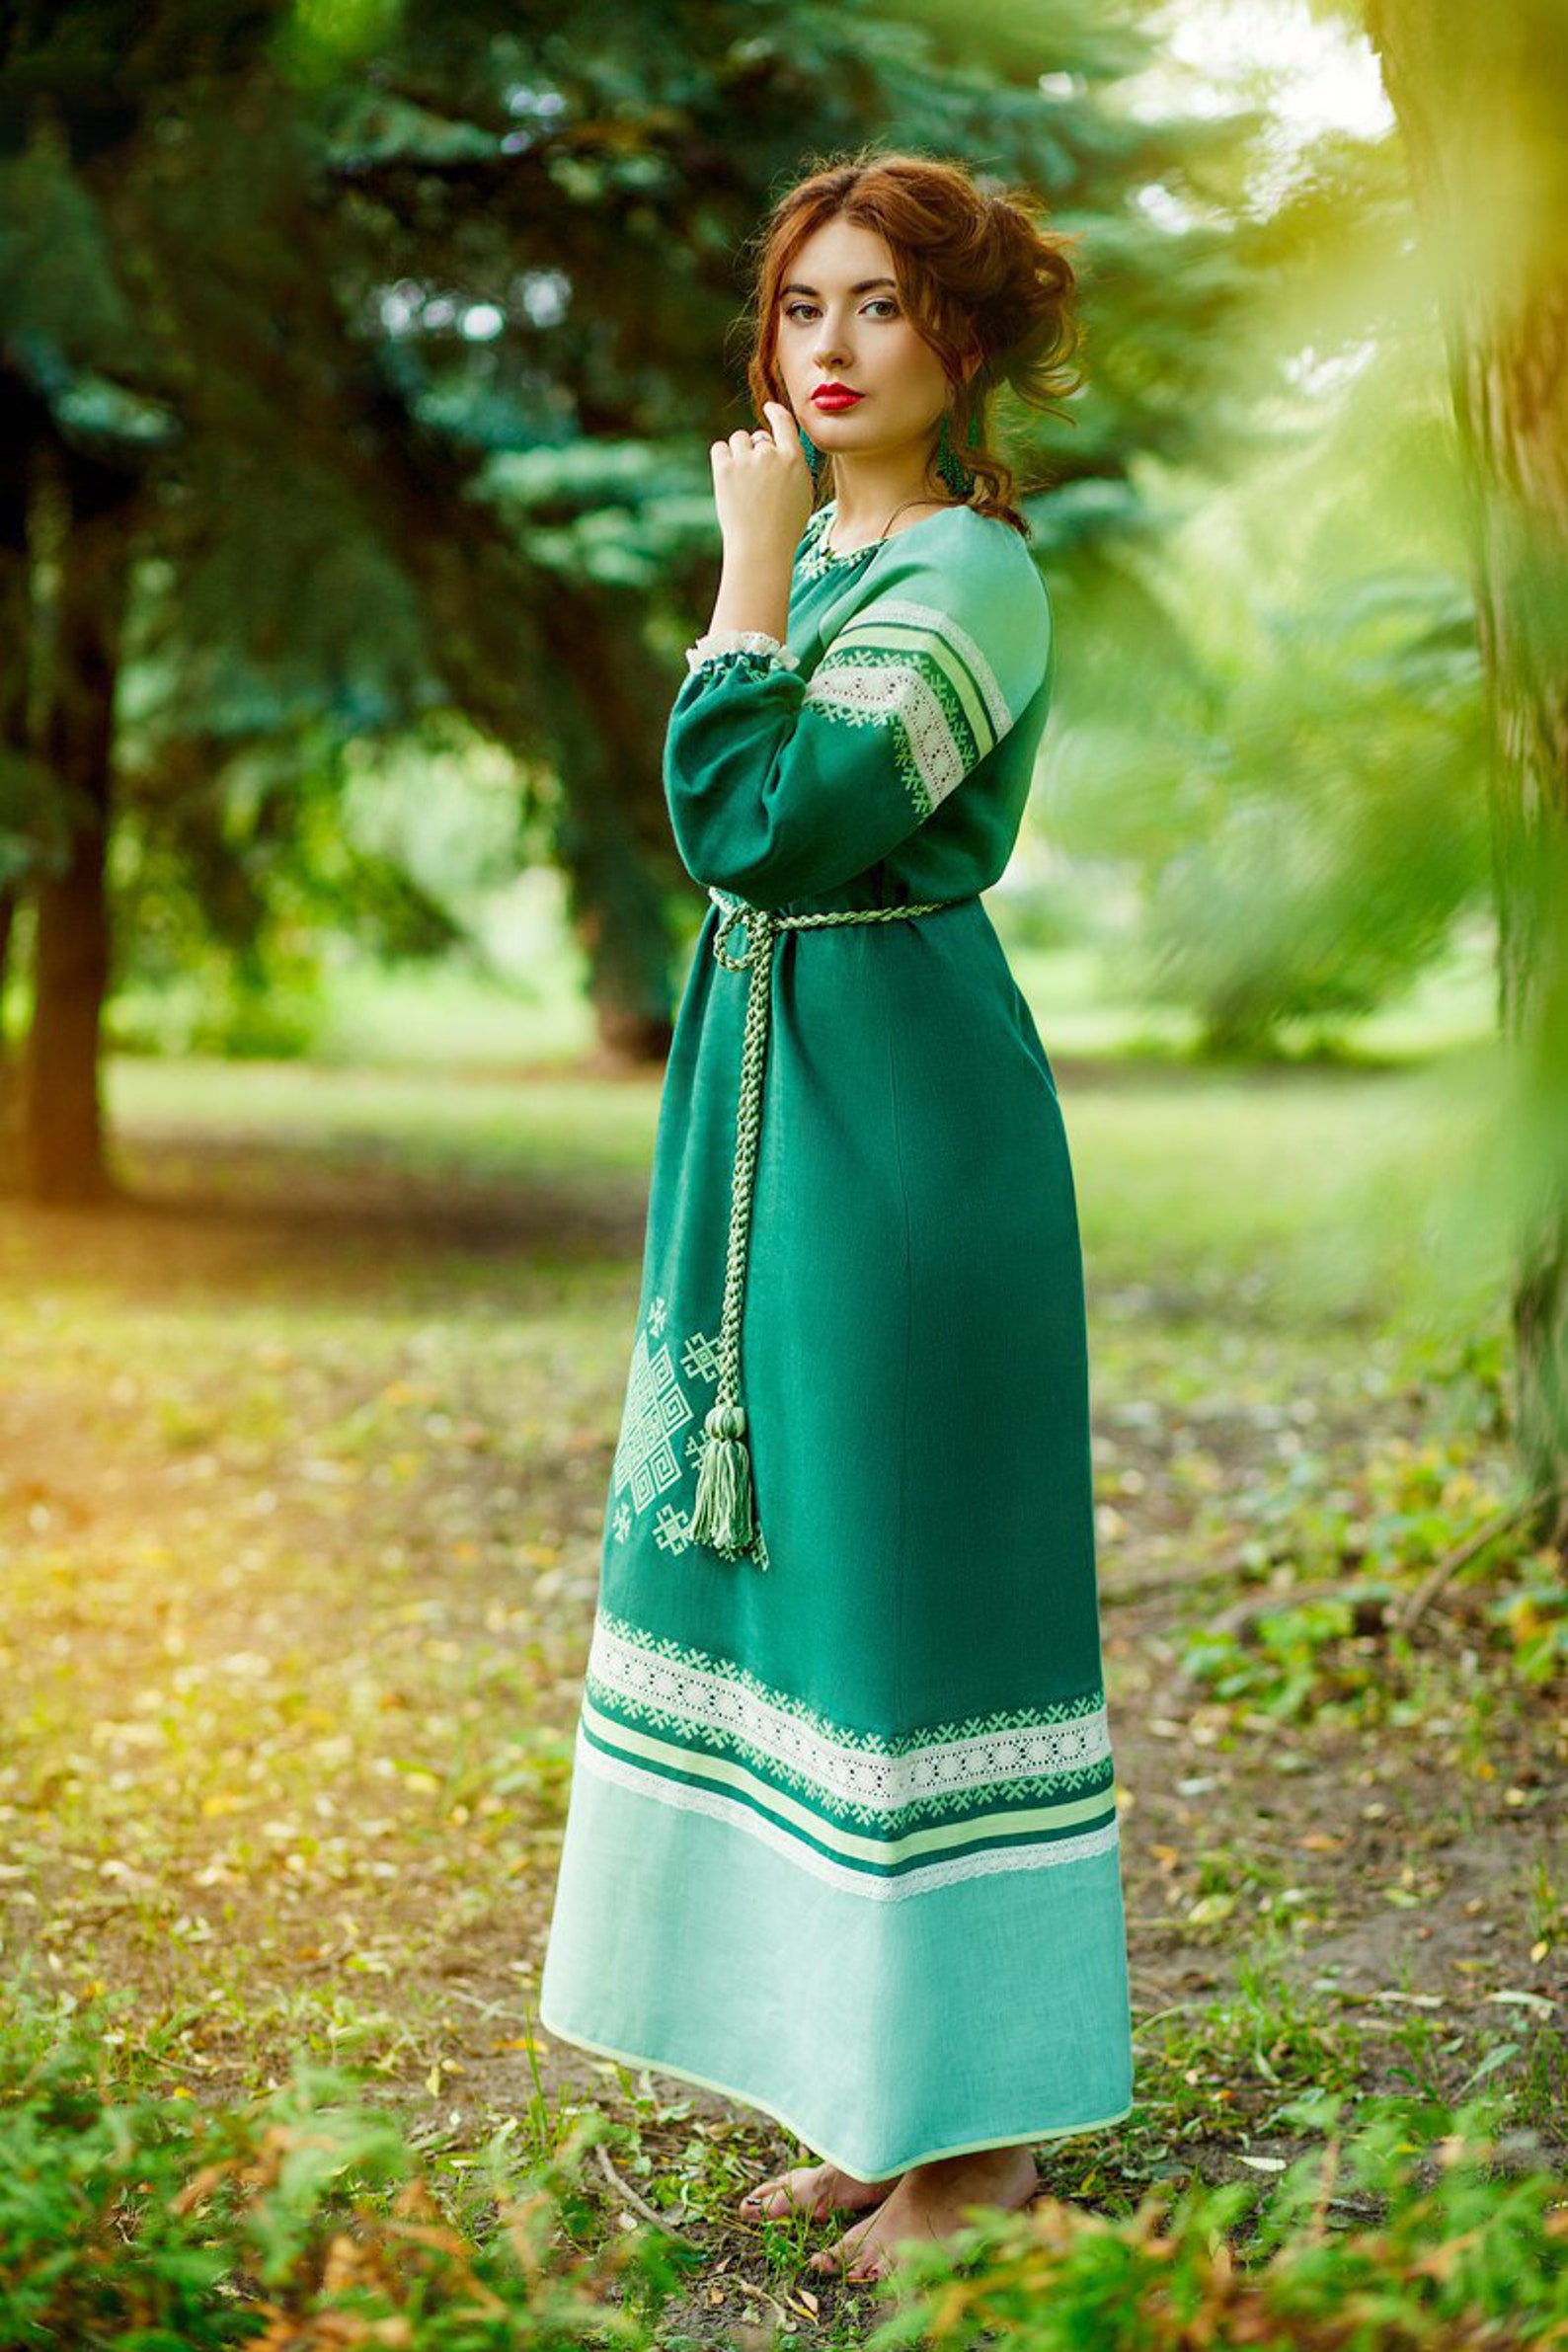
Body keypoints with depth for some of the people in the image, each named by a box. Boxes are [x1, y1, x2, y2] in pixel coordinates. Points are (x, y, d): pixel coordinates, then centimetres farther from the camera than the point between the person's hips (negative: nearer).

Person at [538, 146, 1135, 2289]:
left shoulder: (972, 575, -13)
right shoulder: (823, 550, 14)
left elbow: (762, 826, -24)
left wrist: (747, 581, -15)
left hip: (905, 1110, -9)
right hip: (771, 1091, 9)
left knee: (908, 1565, -3)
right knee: (805, 1552, 13)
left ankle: (988, 2117, 11)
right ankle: (884, 2091, 25)